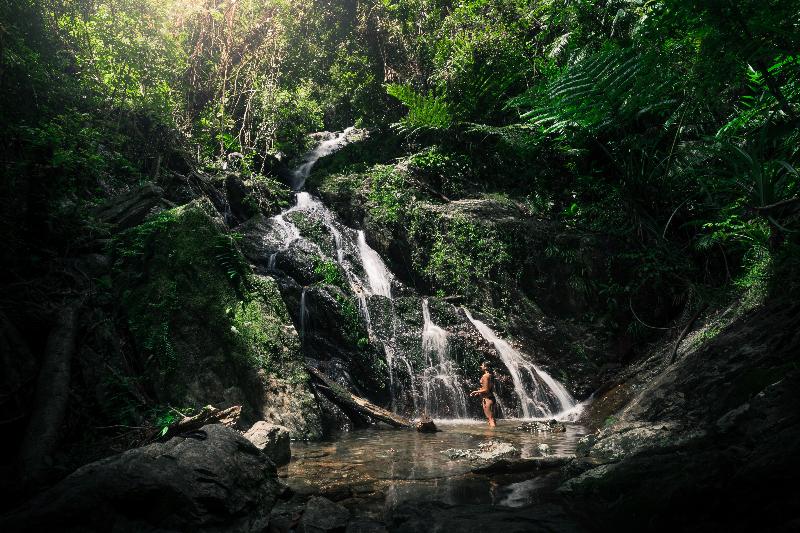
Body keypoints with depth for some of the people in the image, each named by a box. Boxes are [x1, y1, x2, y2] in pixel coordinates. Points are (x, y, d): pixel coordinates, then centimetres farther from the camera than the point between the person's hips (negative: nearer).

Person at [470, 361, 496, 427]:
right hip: (492, 398, 9)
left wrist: (476, 391, -6)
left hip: (487, 399, -9)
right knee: (492, 418, 15)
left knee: (490, 418, -7)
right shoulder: (490, 376, 12)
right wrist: (479, 392, 20)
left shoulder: (485, 376, -15)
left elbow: (485, 390, -19)